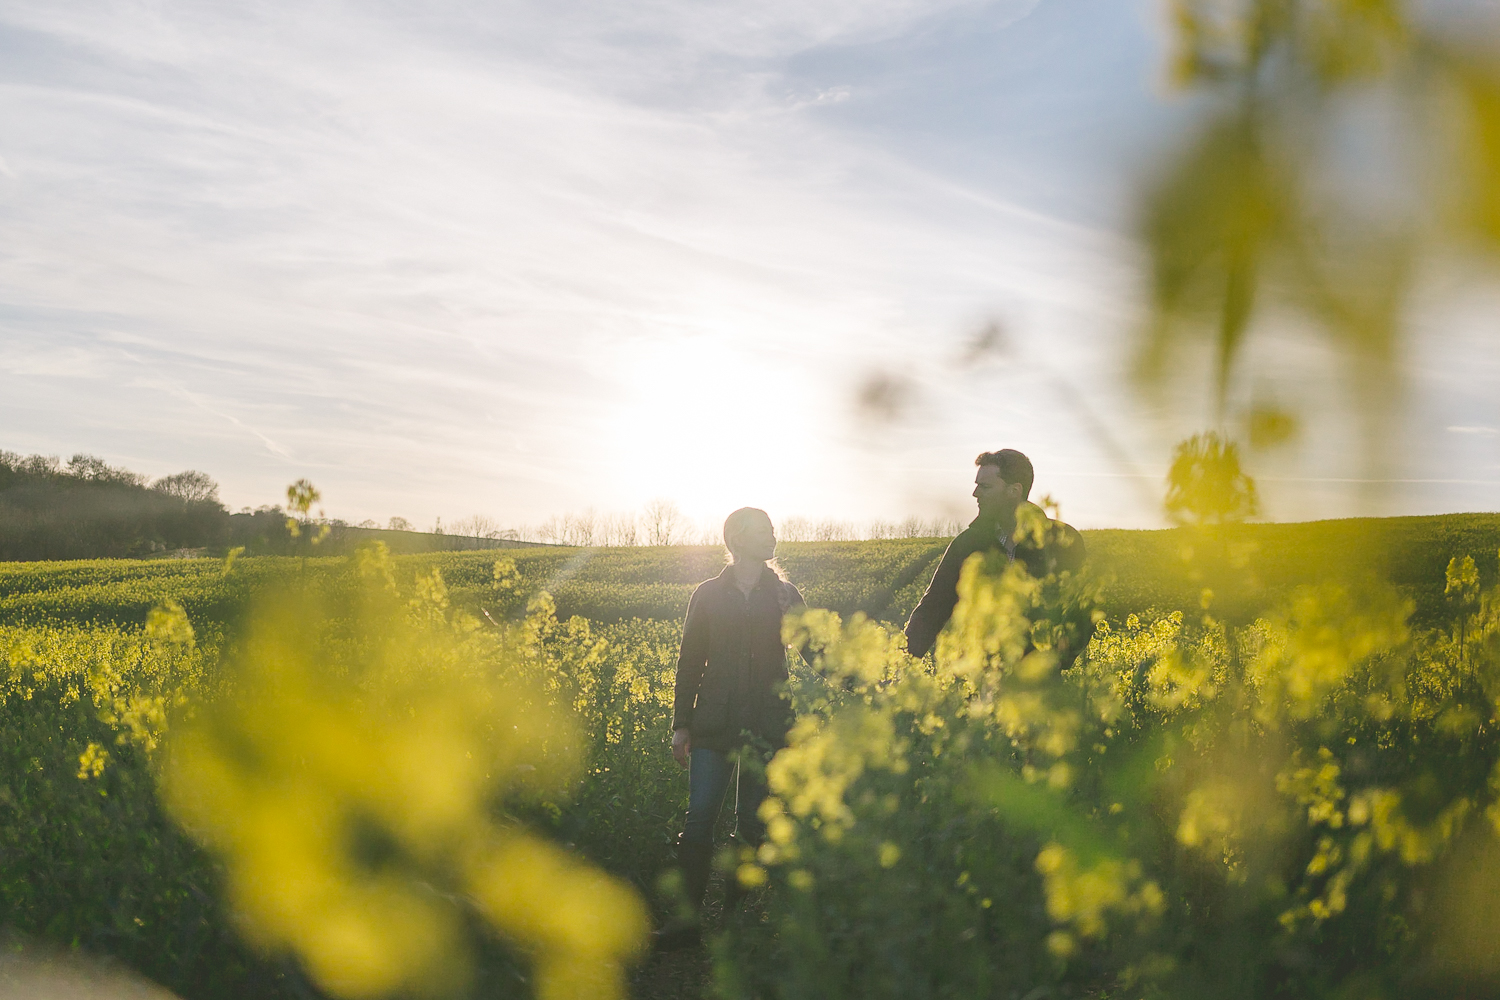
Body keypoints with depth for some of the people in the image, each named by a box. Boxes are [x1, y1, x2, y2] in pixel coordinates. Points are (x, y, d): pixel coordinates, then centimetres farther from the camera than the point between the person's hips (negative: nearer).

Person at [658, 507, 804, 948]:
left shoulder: (785, 596, 7)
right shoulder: (708, 594, 6)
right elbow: (690, 661, 8)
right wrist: (681, 724, 4)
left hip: (767, 727, 0)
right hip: (715, 725, 0)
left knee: (751, 824, 4)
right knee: (699, 819, -7)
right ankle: (688, 917, 0)